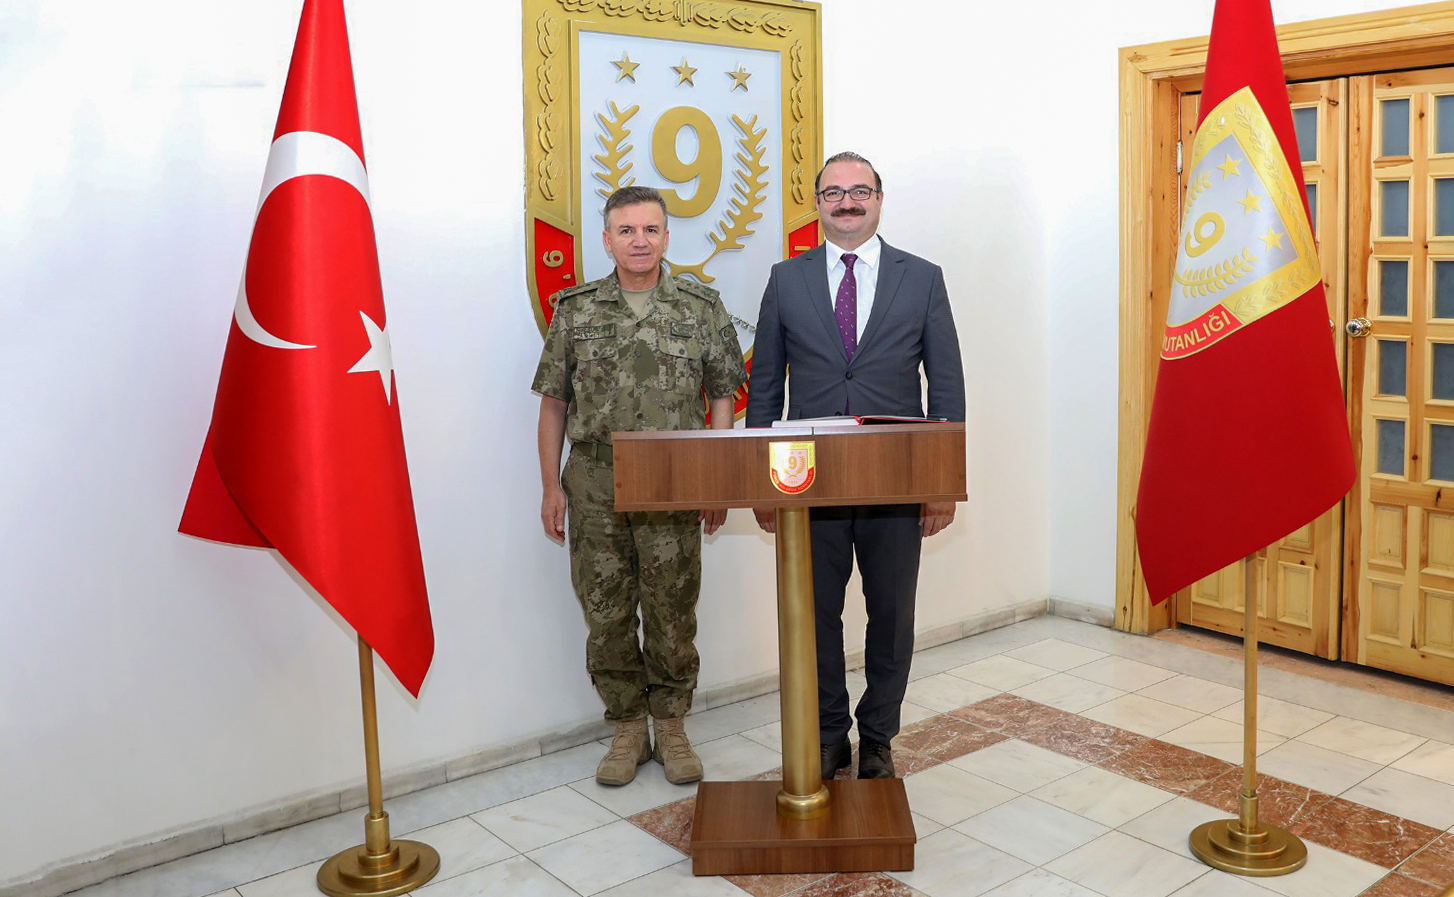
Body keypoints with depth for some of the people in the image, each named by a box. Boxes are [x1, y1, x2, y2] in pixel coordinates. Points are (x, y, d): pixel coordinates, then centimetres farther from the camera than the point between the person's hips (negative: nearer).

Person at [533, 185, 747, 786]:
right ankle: (627, 730, 22)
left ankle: (671, 727, 22)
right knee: (607, 613, 6)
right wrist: (551, 485, 3)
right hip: (594, 483, 1)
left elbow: (722, 397, 5)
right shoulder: (575, 310, 6)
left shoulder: (701, 308, 5)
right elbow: (554, 402, 8)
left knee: (673, 612, 4)